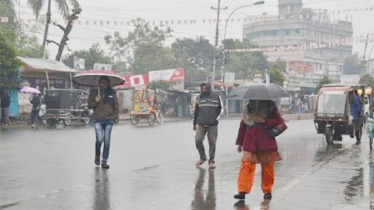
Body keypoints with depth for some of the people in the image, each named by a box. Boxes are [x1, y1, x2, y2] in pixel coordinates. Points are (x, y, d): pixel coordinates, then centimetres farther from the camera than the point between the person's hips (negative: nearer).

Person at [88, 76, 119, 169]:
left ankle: (104, 161, 12)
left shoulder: (112, 92, 8)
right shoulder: (94, 92, 5)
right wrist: (96, 101, -13)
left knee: (107, 141, 2)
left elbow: (116, 105, 12)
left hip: (109, 120, 1)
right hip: (98, 120, -1)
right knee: (100, 139, -13)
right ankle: (97, 154, 17)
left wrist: (116, 115, 2)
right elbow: (89, 105, 5)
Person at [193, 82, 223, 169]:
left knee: (212, 143, 1)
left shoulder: (216, 97, 2)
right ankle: (202, 157, 13)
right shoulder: (199, 98, 7)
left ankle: (211, 161, 13)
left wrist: (217, 118, -1)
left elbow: (221, 108, 11)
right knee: (198, 140, -8)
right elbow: (196, 111, 13)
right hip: (201, 124, 1)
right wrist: (194, 123, 13)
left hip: (213, 125, -1)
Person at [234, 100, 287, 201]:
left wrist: (264, 121, -17)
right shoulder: (247, 107, 8)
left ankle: (267, 191, 23)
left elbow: (279, 123, -4)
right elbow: (243, 125, 14)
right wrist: (240, 142, 16)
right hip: (250, 144, 2)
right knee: (246, 166, -10)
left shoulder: (270, 106, 0)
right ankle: (242, 191, -13)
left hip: (267, 143, -2)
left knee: (267, 168, 7)